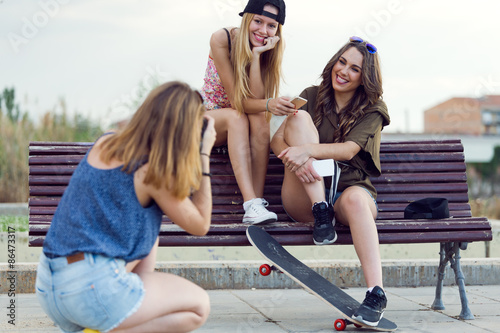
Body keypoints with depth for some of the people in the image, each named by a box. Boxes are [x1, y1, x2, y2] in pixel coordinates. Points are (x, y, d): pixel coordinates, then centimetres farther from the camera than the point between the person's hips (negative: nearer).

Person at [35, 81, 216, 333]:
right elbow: (200, 225, 3)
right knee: (199, 306, 8)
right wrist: (204, 154, 6)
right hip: (92, 288, -8)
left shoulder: (103, 144, 8)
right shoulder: (153, 172, -10)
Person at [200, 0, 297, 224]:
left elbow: (255, 99, -23)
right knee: (236, 116, -35)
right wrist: (268, 105, -45)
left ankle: (258, 202, -39)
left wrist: (256, 54, -30)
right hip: (209, 117, -2)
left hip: (240, 123, 2)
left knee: (259, 119, -32)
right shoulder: (221, 39, -22)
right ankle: (250, 203, -46)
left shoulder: (273, 47, -12)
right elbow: (236, 99, -26)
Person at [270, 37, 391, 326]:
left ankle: (376, 293, -47)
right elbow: (277, 141, 0)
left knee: (354, 198, -40)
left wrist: (307, 149, -31)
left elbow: (348, 150, -13)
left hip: (351, 187, -1)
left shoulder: (372, 110, 6)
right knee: (300, 117, -18)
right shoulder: (312, 97, 12)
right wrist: (295, 160, -23)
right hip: (306, 198, 1)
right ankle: (321, 213, -27)